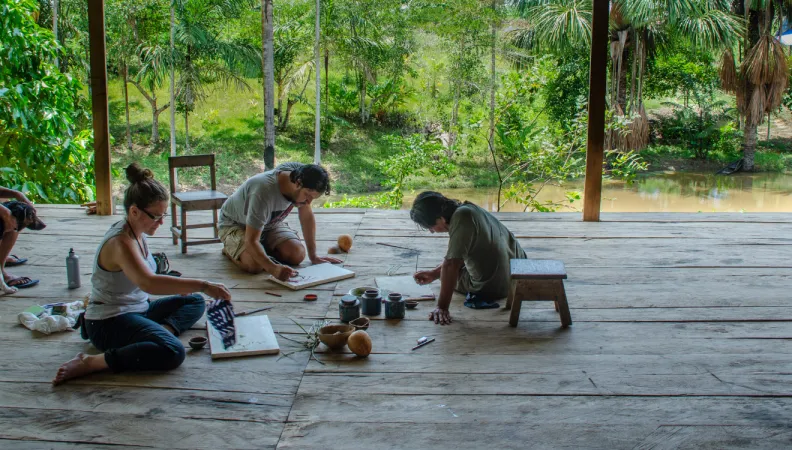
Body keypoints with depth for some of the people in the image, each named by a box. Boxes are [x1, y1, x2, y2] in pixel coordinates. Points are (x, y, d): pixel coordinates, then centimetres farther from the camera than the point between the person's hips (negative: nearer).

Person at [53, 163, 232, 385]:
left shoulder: (137, 233, 5)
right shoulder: (121, 242, -24)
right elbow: (147, 282, -42)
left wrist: (177, 285, 2)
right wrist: (203, 285, -42)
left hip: (138, 309, 10)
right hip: (109, 324, -10)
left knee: (195, 302, 16)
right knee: (172, 352, -32)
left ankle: (163, 329, -12)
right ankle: (90, 363, -24)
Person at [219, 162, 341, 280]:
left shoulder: (300, 173, -20)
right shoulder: (264, 192, -41)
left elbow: (307, 216, -6)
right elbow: (251, 241, -41)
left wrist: (313, 256, -8)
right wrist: (273, 269, -56)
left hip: (269, 224, 6)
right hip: (235, 225, -6)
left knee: (298, 255, -17)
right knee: (255, 265, -32)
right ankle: (230, 249, 2)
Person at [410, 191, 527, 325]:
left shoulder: (461, 217, -29)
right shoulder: (466, 209, -1)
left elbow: (451, 265, -32)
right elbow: (458, 256, 11)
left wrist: (442, 308, -30)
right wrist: (434, 274, 8)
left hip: (497, 287, -7)